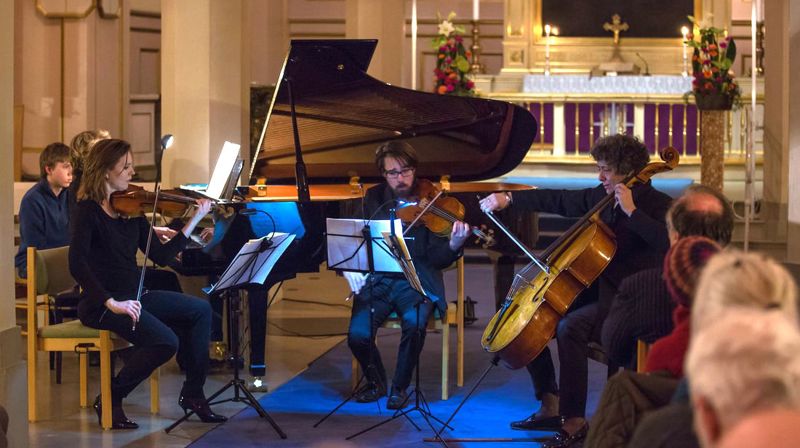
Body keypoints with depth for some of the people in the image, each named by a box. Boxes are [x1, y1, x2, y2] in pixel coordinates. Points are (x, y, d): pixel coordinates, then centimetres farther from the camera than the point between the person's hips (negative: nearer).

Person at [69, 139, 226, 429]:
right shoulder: (89, 210, -13)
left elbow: (160, 256, 8)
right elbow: (77, 265, -24)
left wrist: (194, 221, 3)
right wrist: (112, 303, -30)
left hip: (133, 296, 8)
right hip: (101, 304, -8)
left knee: (200, 310, 8)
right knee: (166, 341, -24)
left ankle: (192, 394, 14)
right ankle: (110, 401, -7)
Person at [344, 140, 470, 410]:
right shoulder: (373, 199, 8)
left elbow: (436, 259, -6)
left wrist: (453, 245, -28)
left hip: (416, 283, -2)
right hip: (377, 282, 2)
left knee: (414, 323, -34)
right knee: (358, 334, -23)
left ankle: (400, 387, -8)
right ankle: (375, 382, 8)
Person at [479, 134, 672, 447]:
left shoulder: (658, 205, -12)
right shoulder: (602, 198, 10)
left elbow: (667, 242, -31)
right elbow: (559, 200, 19)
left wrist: (631, 211, -29)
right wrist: (509, 198, 15)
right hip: (595, 289, 9)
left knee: (570, 326, -32)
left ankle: (575, 421, -23)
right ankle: (550, 408, 10)